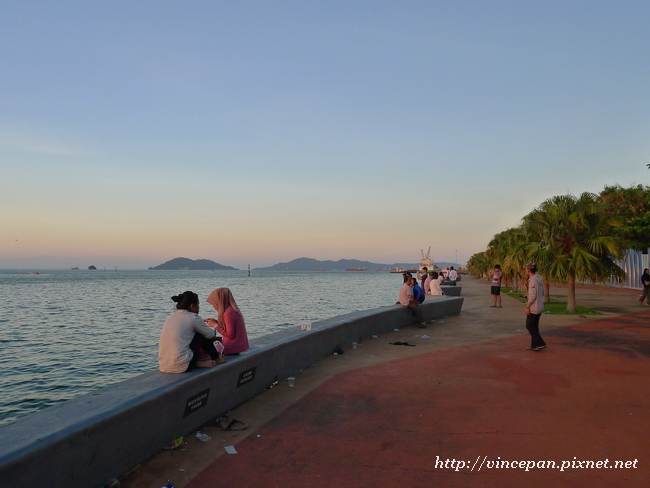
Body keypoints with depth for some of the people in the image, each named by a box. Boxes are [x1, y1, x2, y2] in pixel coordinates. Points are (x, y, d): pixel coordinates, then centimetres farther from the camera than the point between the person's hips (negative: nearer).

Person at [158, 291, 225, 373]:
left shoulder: (171, 317, 13)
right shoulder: (193, 318, -7)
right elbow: (211, 336, 8)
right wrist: (214, 331, 33)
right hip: (181, 367, -7)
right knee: (202, 334, 10)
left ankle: (197, 363, 16)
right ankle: (216, 358, 27)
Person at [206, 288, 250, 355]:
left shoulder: (228, 313, -19)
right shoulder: (233, 310, 8)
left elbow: (230, 335, -20)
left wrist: (215, 325, -12)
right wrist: (216, 322, 7)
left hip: (233, 347, -9)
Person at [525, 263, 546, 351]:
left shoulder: (533, 280, -18)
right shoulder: (540, 279, 9)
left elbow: (533, 295, -22)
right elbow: (542, 293, 16)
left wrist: (527, 306, -16)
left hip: (533, 308, -9)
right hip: (540, 307, 9)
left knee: (529, 326, 2)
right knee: (534, 326, 14)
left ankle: (540, 343, -3)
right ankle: (534, 345, 19)